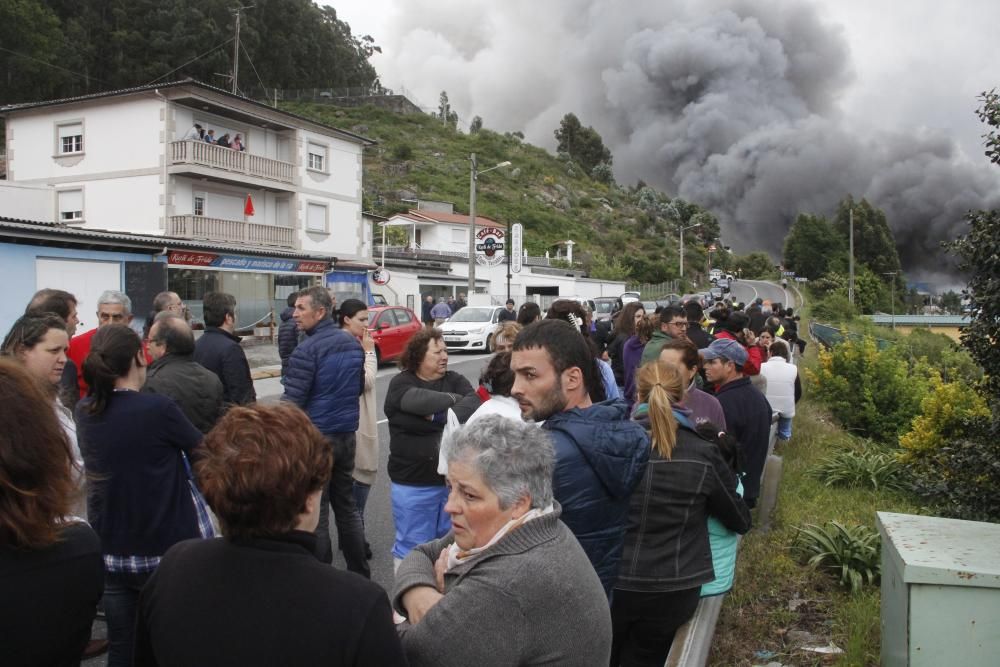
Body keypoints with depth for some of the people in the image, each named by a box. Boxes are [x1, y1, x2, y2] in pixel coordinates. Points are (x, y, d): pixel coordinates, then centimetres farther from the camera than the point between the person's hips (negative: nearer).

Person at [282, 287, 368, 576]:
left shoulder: (307, 350, -17)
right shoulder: (353, 343, 6)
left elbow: (291, 401, -19)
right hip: (347, 435, 7)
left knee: (315, 512, 2)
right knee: (346, 504, 18)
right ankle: (359, 572, 26)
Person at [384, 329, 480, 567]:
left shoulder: (455, 381, 7)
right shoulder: (401, 383, -5)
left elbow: (474, 407, -11)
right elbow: (422, 402, -25)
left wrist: (437, 417, -19)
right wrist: (454, 399, -9)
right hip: (413, 483, -4)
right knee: (412, 547, 6)